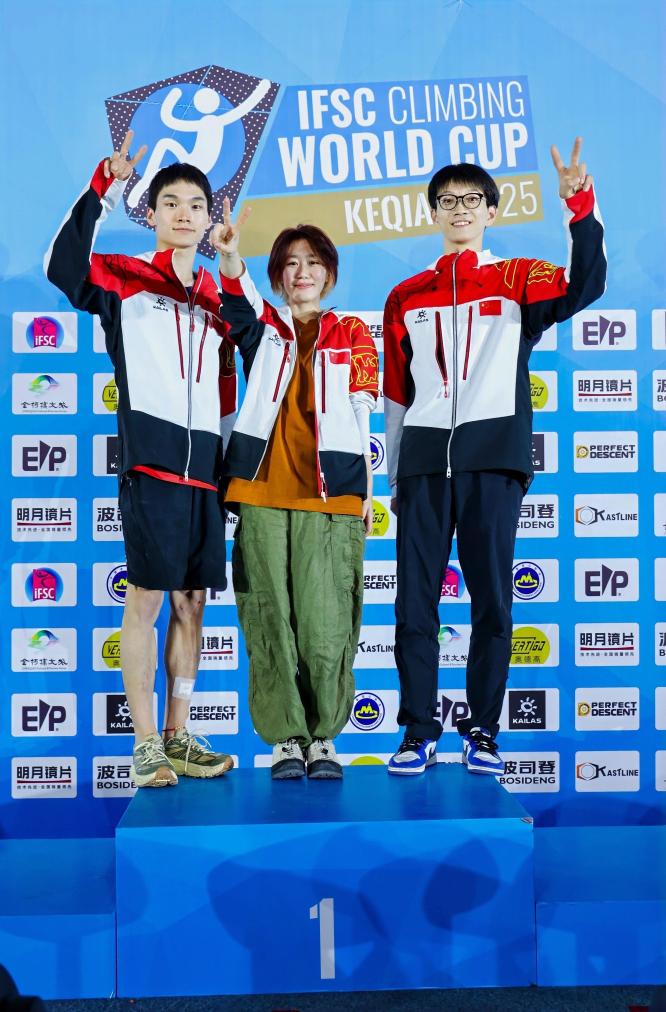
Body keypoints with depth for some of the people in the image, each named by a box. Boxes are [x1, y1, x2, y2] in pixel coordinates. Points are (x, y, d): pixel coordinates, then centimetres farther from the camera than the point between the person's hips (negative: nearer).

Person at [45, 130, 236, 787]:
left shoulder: (216, 299, 19)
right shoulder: (123, 279, 5)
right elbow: (62, 268, -17)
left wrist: (230, 462, 15)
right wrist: (104, 189, -21)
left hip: (205, 468, 5)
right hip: (149, 461, -5)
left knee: (192, 601, 7)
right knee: (147, 597, -5)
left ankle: (177, 738, 17)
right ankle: (145, 745, 4)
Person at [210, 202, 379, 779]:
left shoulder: (351, 334, 14)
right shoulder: (264, 330, 15)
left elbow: (363, 418, 10)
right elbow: (239, 301, -8)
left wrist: (368, 489, 4)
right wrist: (229, 257, -30)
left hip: (331, 498, -1)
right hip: (261, 494, 1)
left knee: (327, 621, -7)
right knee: (271, 618, 1)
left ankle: (323, 735, 10)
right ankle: (286, 736, 12)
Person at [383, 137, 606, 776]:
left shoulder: (518, 280, 10)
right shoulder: (406, 298, 17)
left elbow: (583, 287, -11)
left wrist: (580, 207, -24)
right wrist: (394, 477, 14)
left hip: (492, 458, -2)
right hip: (424, 461, 2)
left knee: (492, 598, 0)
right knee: (414, 600, 0)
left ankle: (482, 733, 12)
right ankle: (419, 733, 10)